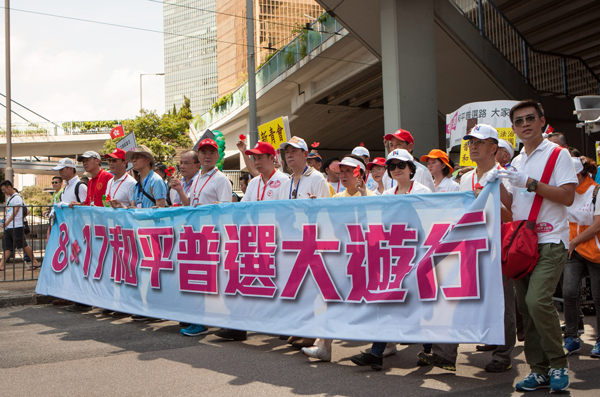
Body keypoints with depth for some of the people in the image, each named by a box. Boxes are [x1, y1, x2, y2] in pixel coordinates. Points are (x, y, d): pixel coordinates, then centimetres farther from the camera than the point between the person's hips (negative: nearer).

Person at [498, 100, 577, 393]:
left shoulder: (557, 154, -2)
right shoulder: (517, 162, 17)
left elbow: (567, 196, -11)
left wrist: (530, 183, -16)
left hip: (550, 241, -6)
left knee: (537, 300, -20)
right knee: (525, 305, 5)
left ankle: (558, 364, -1)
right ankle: (539, 369, 15)